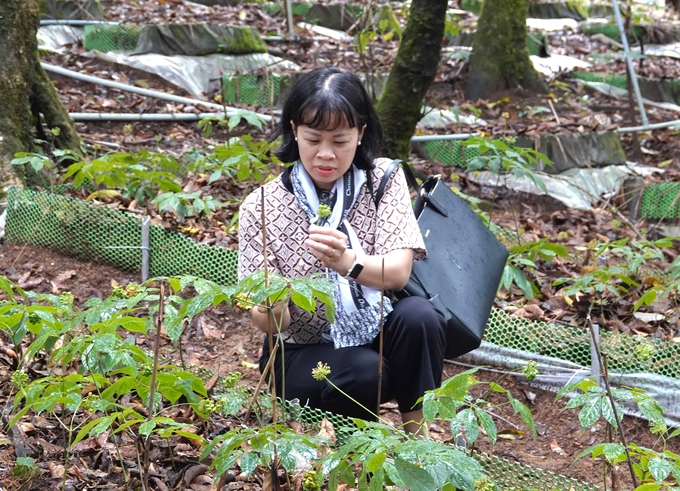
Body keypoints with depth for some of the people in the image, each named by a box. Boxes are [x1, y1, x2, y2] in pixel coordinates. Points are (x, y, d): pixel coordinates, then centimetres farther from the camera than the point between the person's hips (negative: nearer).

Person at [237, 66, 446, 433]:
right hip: (303, 353, -1)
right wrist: (270, 310, -38)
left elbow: (399, 272, -21)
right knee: (362, 373, -33)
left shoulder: (383, 179, -8)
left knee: (418, 316, -30)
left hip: (376, 334, 2)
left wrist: (347, 262, -44)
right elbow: (270, 324, -12)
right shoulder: (261, 208, -12)